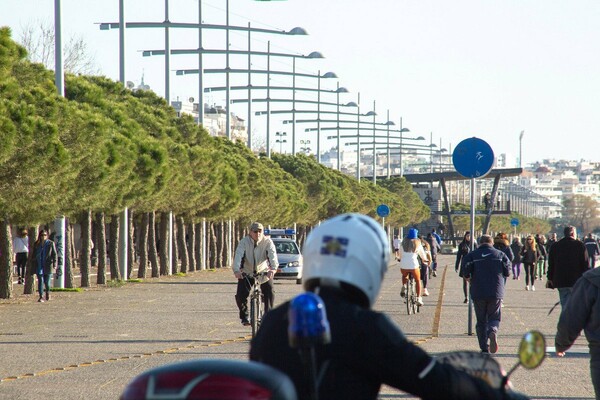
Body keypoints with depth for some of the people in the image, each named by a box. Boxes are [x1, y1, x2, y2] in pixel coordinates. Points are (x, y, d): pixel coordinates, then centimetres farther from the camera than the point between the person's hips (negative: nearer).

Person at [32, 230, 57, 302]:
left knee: (46, 281, 3)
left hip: (47, 265, -2)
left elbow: (54, 254, -1)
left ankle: (47, 292, 33)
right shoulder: (36, 244, 8)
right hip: (39, 265, 2)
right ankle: (41, 296, -7)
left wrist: (54, 264, -9)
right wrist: (33, 265, 10)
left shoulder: (51, 243, 0)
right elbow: (34, 255, 13)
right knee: (40, 281, -6)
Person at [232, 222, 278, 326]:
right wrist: (236, 270, -43)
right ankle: (244, 316, 9)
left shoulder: (267, 242, -12)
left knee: (270, 292, -22)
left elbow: (272, 255, -27)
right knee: (240, 295, -14)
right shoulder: (244, 242, -12)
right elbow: (238, 256, -25)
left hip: (264, 272, 0)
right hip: (247, 273, 0)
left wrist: (273, 268, -47)